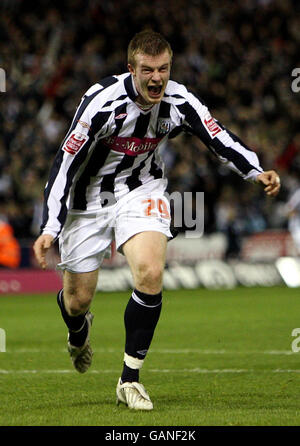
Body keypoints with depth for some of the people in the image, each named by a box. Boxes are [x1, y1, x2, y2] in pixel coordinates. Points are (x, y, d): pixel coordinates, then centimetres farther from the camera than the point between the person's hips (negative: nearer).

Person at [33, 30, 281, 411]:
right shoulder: (102, 101, -27)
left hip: (141, 190, 2)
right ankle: (79, 331, 46)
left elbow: (219, 138, -10)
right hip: (89, 199, -2)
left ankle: (130, 379, -11)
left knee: (150, 272, -23)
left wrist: (256, 172, -30)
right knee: (77, 298, 4)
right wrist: (50, 228, -28)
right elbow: (65, 162, -23)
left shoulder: (179, 101, -17)